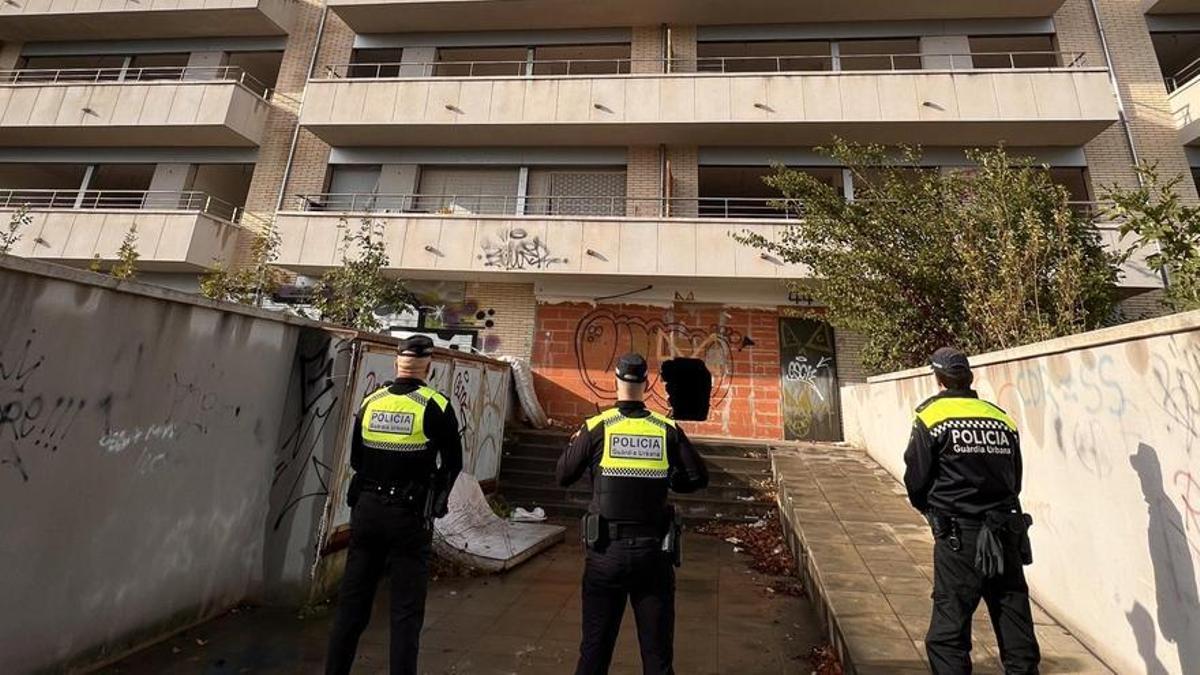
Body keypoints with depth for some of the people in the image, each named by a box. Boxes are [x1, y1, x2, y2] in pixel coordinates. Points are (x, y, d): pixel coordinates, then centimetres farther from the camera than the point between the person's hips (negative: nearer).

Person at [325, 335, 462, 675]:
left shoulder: (370, 402, 1)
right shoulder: (436, 406, -13)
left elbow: (356, 460, 11)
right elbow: (453, 463, -4)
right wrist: (433, 496, 13)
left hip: (366, 509, 5)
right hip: (409, 515, -4)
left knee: (352, 599, 18)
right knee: (406, 608, 7)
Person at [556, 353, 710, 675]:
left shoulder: (596, 428, -9)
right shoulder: (667, 429, -6)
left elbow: (564, 476, 0)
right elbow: (698, 478, -1)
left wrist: (573, 443, 17)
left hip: (606, 552, 0)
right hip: (653, 552, 1)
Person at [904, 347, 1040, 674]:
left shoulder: (931, 416, -10)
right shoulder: (1003, 420, 6)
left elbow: (915, 481, -7)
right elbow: (1015, 482, 13)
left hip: (959, 538, -5)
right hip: (1006, 535, 6)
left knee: (947, 635, 4)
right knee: (1017, 632, 17)